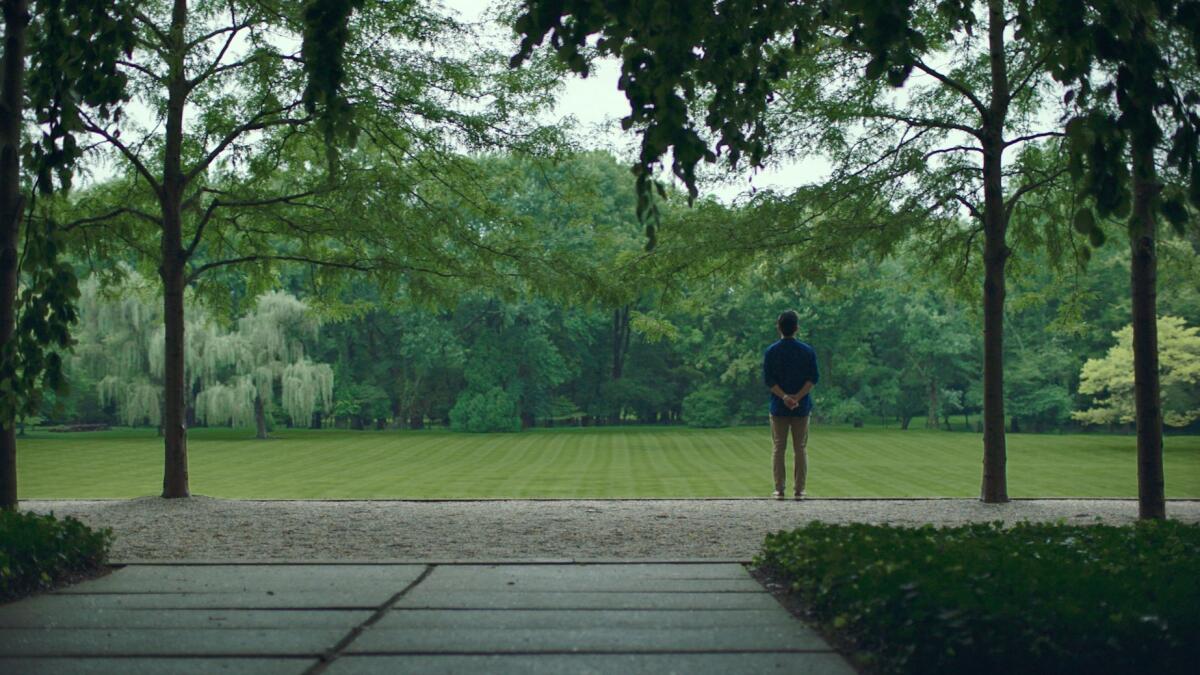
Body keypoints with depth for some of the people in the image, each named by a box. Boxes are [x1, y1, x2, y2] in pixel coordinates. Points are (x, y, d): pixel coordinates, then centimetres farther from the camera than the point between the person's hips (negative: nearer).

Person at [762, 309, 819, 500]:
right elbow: (813, 378, -7)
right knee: (801, 449, 5)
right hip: (802, 407, 0)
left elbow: (768, 379, -8)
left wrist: (784, 397, -15)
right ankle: (799, 490, 4)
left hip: (778, 407, 0)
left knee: (779, 449, 5)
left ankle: (780, 490, 3)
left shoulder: (770, 352, 1)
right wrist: (798, 397, -13)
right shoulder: (808, 351, 2)